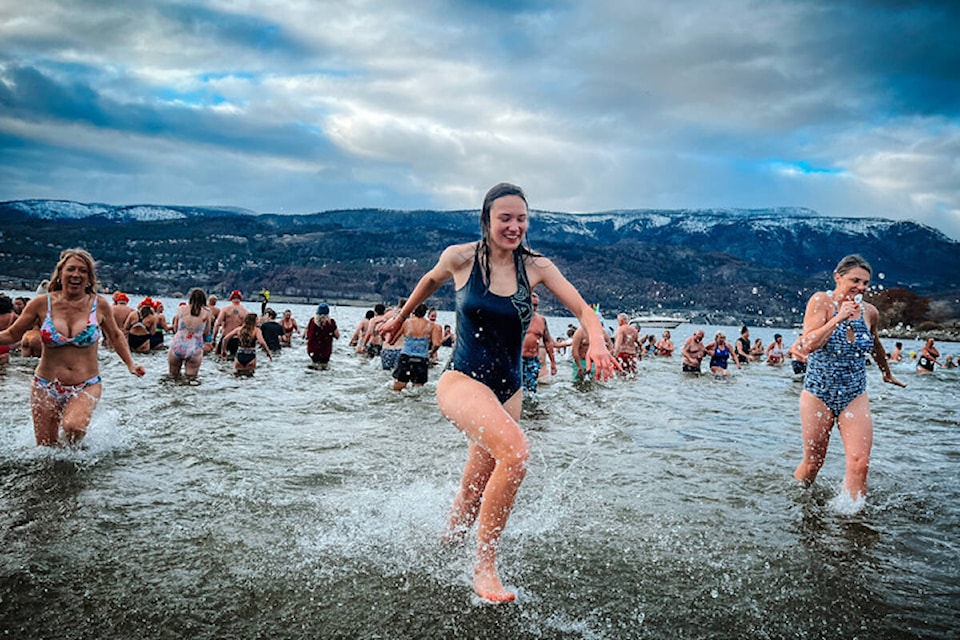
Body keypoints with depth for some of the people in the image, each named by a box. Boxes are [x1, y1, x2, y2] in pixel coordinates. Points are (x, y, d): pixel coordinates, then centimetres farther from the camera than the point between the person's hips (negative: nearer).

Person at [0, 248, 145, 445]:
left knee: (73, 427, -30)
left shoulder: (99, 304, -4)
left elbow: (116, 336, 13)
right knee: (46, 449, 7)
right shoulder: (42, 303, -5)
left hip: (86, 386, -1)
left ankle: (72, 444, 6)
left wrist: (130, 364, 5)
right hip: (46, 386, 1)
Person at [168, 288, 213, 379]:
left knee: (173, 375, 21)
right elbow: (206, 332, 5)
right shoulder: (207, 313, -4)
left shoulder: (181, 309, 0)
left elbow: (175, 327, 13)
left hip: (177, 348, 1)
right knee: (191, 377, 10)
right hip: (194, 350, -1)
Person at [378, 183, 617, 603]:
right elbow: (431, 280, 14)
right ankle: (485, 566, -15)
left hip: (508, 391, 4)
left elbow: (583, 310, -3)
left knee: (474, 498, 14)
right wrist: (400, 318, 28)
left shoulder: (535, 267, -1)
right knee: (516, 450, -31)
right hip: (462, 381, -4)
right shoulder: (460, 258, -6)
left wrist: (597, 344, -24)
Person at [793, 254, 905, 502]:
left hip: (855, 397, 3)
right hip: (818, 394, -3)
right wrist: (839, 318, -25)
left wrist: (887, 374, 38)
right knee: (812, 463, 7)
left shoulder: (870, 312, 3)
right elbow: (807, 346, -21)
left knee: (859, 464, -11)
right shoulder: (821, 301, -10)